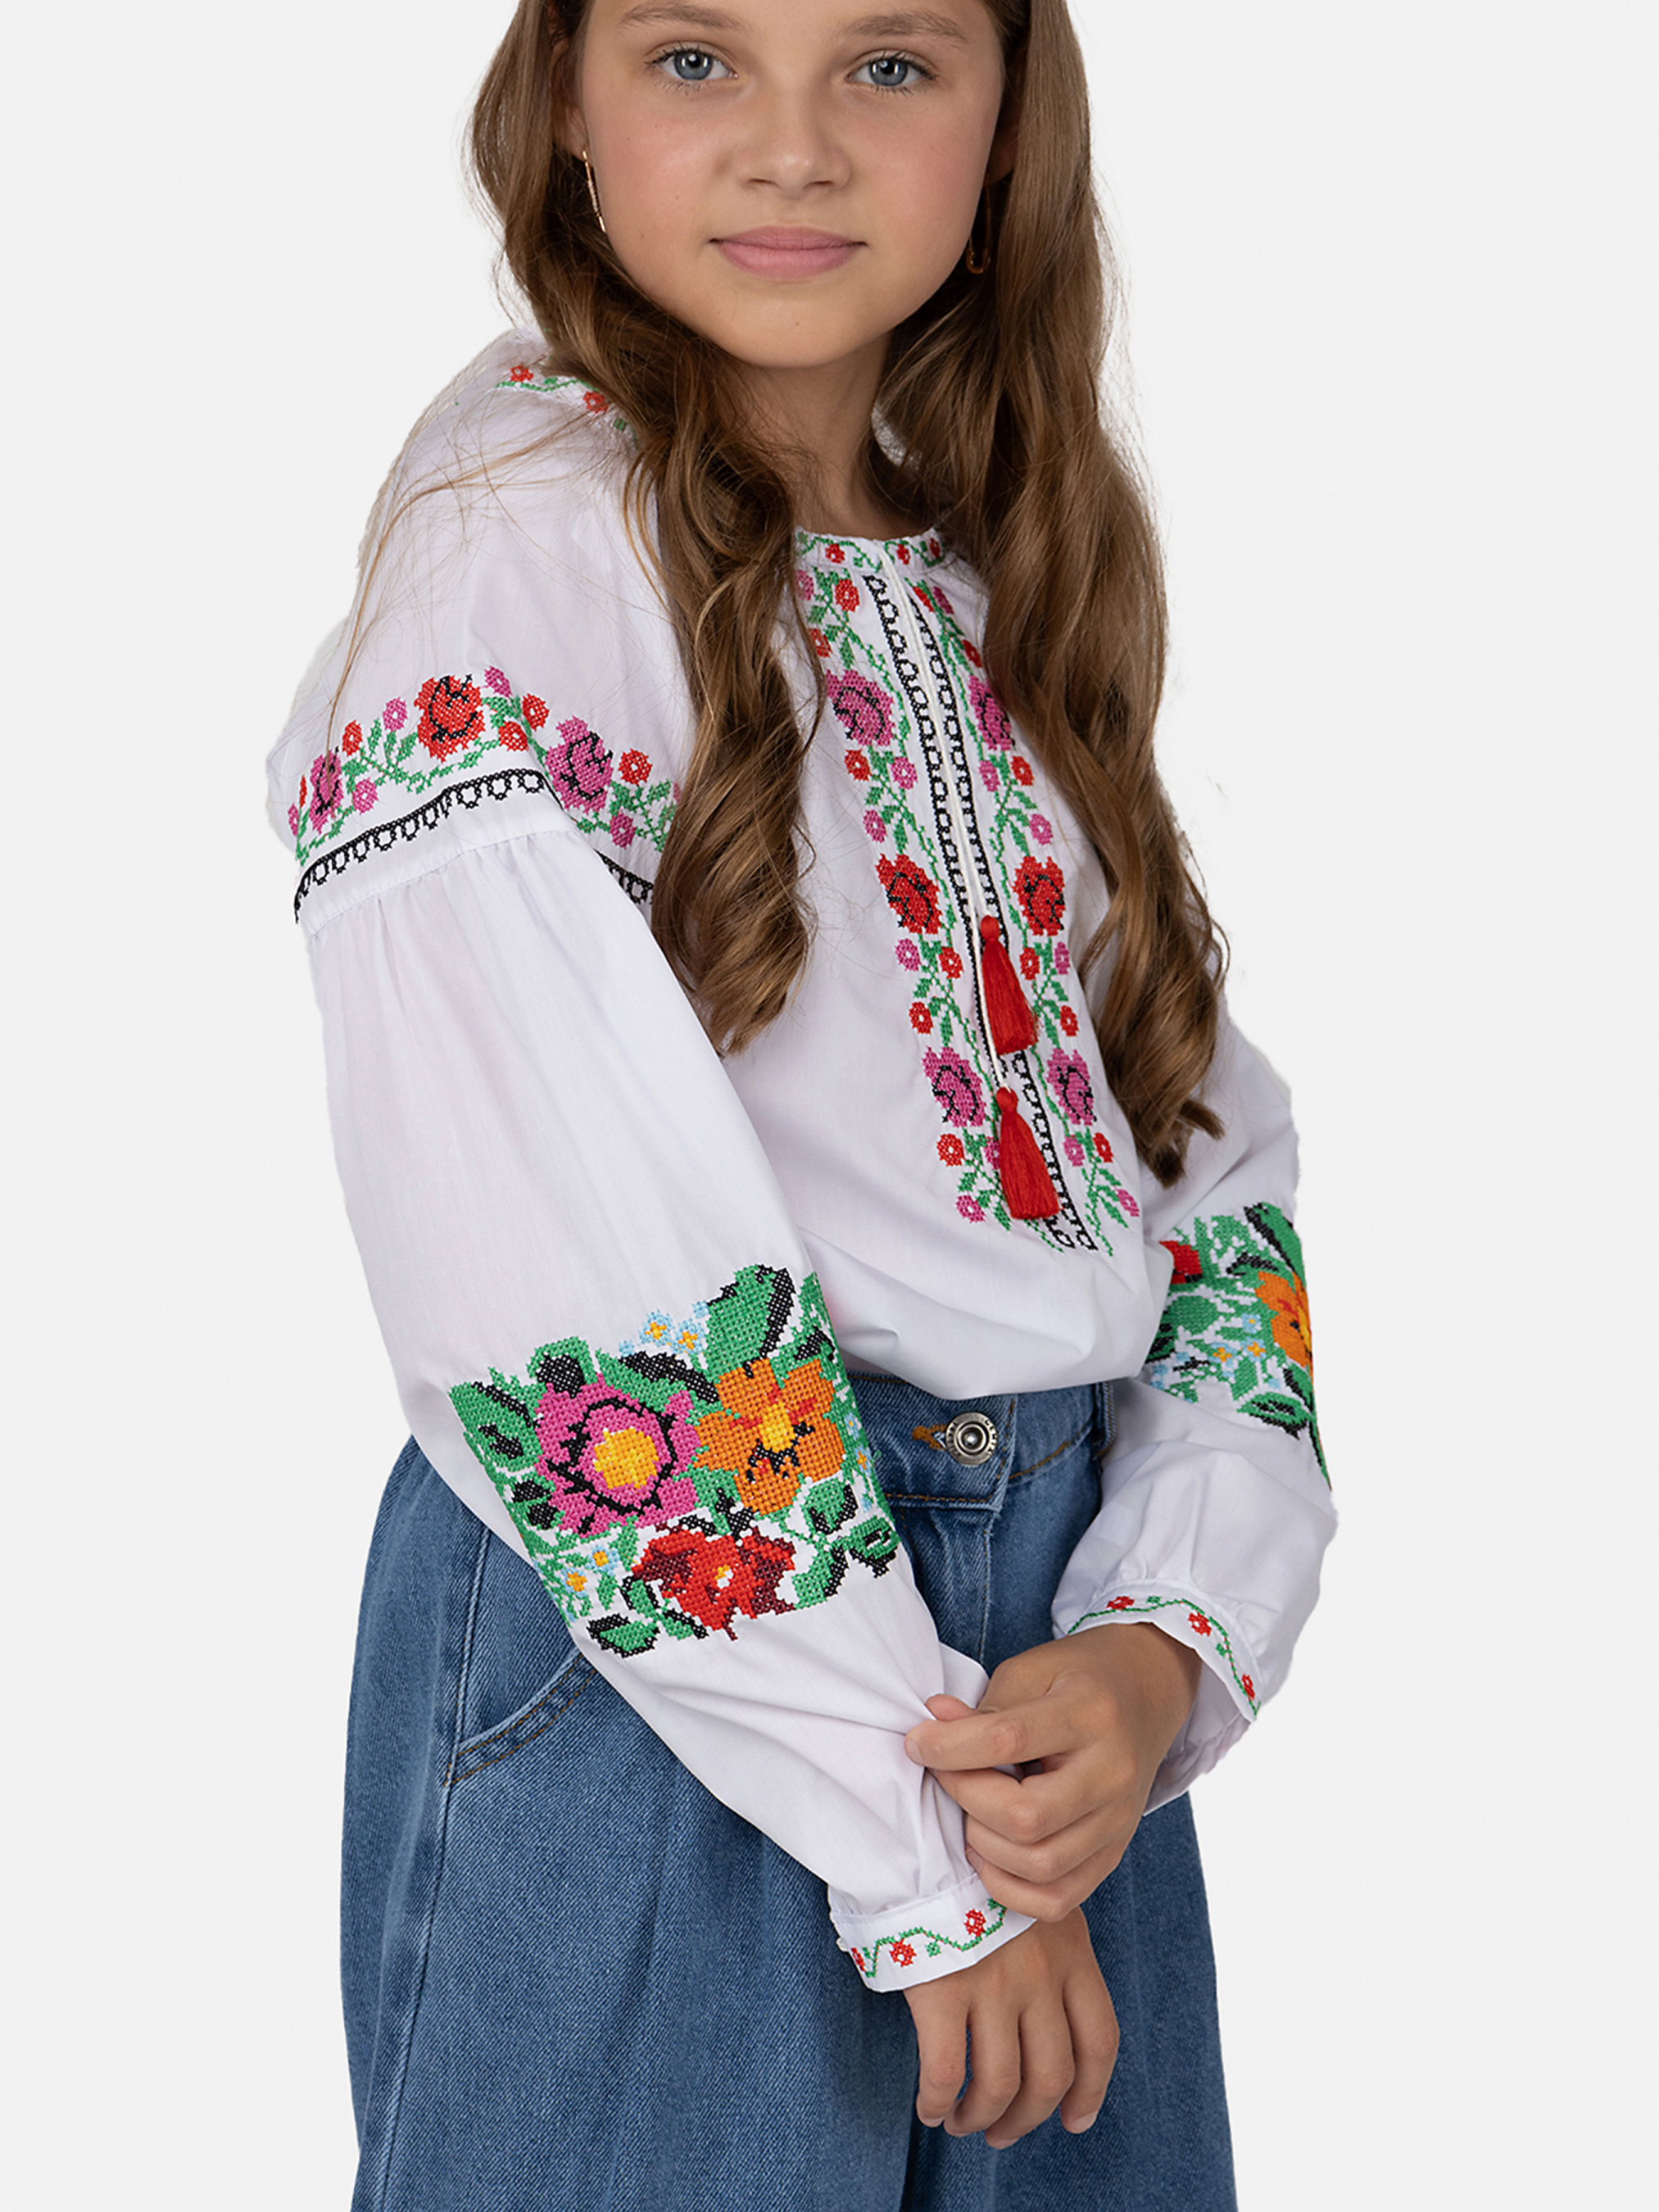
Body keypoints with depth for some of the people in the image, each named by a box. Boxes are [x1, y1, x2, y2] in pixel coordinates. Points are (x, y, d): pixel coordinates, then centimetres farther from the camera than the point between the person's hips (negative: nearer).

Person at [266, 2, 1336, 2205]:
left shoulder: (1011, 568, 8)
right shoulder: (522, 528, -12)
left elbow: (1210, 1154, 5)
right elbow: (571, 1282, -19)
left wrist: (1167, 1644, -11)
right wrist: (911, 1843, -17)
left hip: (1048, 1623, 6)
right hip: (663, 1646, -6)